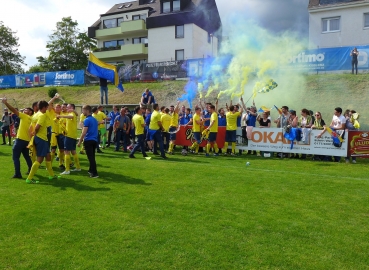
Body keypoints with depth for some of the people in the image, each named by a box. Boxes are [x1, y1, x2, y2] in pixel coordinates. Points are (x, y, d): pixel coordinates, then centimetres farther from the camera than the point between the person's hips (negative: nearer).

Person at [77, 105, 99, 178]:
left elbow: (84, 132, -16)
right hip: (94, 140, 8)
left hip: (88, 141, -8)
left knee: (90, 157, -5)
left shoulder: (87, 120, -12)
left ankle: (94, 173, -7)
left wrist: (80, 142, -8)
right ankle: (91, 170, 30)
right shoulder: (94, 119, 13)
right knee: (92, 156, 18)